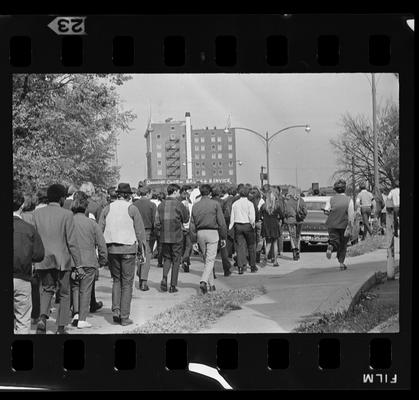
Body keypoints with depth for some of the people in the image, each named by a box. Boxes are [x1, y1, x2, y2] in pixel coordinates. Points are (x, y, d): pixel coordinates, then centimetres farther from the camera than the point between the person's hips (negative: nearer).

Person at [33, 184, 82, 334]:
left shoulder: (37, 213, 1)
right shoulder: (66, 215, -10)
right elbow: (72, 242, -10)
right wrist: (78, 264, -3)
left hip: (42, 261, 3)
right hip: (62, 260, -3)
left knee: (46, 290, 18)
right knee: (63, 294, 11)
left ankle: (43, 317, -6)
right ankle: (61, 328, 14)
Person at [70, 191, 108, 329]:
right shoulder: (92, 223, -6)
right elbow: (101, 244, -3)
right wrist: (103, 261, 10)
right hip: (89, 262, -1)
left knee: (74, 287, 19)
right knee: (85, 290, 6)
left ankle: (76, 313, 5)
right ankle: (82, 320, 7)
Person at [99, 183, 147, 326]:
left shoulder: (107, 208, 5)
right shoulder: (132, 209, -4)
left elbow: (99, 230, 3)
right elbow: (140, 231, -5)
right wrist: (142, 249, 5)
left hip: (111, 248, 3)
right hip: (128, 249, -3)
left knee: (116, 280, 18)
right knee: (127, 283, 4)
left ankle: (116, 311, 5)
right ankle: (124, 317, 4)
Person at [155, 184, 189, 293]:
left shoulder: (161, 205, 4)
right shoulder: (178, 204, -9)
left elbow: (157, 222, 4)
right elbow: (186, 219, -1)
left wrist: (159, 235, 12)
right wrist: (186, 209, 15)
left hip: (164, 237, 4)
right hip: (176, 237, -4)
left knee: (167, 258, 18)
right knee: (176, 260, 6)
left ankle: (164, 278, -4)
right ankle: (173, 286, 6)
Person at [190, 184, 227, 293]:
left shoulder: (195, 206, 5)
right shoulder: (215, 204, -4)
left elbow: (192, 224, 7)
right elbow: (221, 222, -5)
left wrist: (194, 240, 12)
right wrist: (223, 237, 2)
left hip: (200, 233, 4)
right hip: (212, 232, -4)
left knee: (206, 259, 15)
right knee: (210, 260, -4)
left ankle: (211, 284, 19)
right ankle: (203, 281, -23)